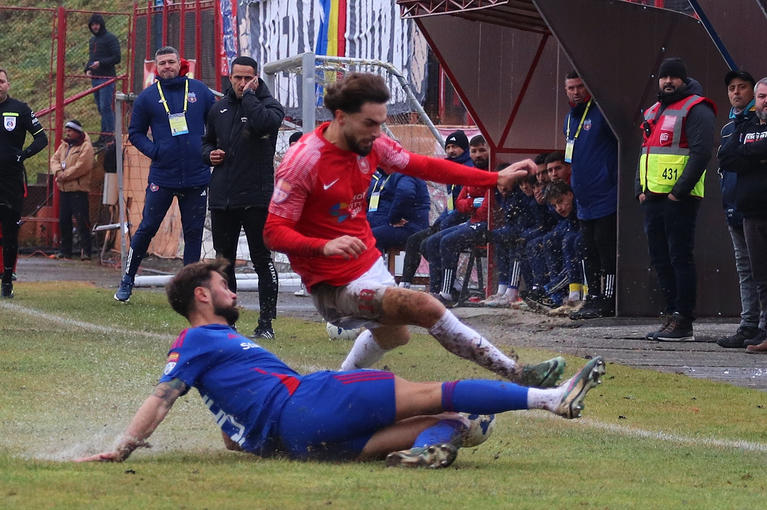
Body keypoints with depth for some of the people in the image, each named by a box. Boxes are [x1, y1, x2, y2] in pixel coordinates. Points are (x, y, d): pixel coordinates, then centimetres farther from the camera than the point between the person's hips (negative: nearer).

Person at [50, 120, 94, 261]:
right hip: (64, 189, 8)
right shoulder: (64, 145, 17)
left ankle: (86, 251, -9)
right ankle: (65, 250, 17)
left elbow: (82, 166, -18)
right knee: (63, 221, 10)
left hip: (78, 190, -8)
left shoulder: (86, 147, -7)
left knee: (82, 221, -10)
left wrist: (65, 175, -15)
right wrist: (58, 172, -11)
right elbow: (54, 159, 9)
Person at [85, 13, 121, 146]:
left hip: (106, 78, -8)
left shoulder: (110, 38, -7)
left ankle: (110, 134, -9)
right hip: (95, 78, 8)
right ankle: (104, 135, 13)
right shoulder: (92, 39, 18)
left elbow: (116, 58, -11)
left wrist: (100, 63, -19)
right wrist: (88, 69, 7)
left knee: (105, 107, -12)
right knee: (101, 108, 10)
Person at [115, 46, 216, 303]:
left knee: (194, 232, 5)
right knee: (147, 227, -1)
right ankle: (127, 280, 12)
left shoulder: (199, 90, 4)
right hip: (162, 174, -1)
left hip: (196, 175, 1)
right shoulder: (148, 97, 3)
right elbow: (135, 132, 9)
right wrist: (154, 151, -6)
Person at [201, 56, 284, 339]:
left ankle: (266, 323, -1)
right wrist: (209, 153, 5)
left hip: (256, 198, -5)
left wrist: (249, 94, -14)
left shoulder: (268, 106, -2)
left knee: (262, 260, -3)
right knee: (223, 262, 11)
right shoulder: (220, 109, 13)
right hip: (222, 199, 5)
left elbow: (265, 122, -27)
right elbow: (207, 141, 27)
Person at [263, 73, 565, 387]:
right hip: (337, 283, -9)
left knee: (394, 335, 32)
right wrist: (325, 246, -43)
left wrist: (496, 178, 3)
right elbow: (274, 232, -24)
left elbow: (424, 167, 7)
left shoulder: (371, 144, -3)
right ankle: (518, 376, -19)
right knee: (426, 307, -22)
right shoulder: (303, 161, -24)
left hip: (369, 262, 9)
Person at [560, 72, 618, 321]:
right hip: (584, 202, 9)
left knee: (606, 250, -7)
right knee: (589, 251, 11)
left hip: (606, 199, -9)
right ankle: (593, 298, 16)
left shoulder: (601, 114, -11)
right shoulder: (570, 120, 16)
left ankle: (607, 301, -5)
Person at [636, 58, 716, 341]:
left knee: (680, 258, -9)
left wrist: (680, 191, -18)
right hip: (652, 199, 9)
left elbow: (701, 152, -16)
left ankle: (683, 323, -8)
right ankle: (671, 316, 16)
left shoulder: (695, 110, -6)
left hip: (679, 200, -9)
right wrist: (641, 190, 12)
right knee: (660, 260, 10)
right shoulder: (654, 112, 21)